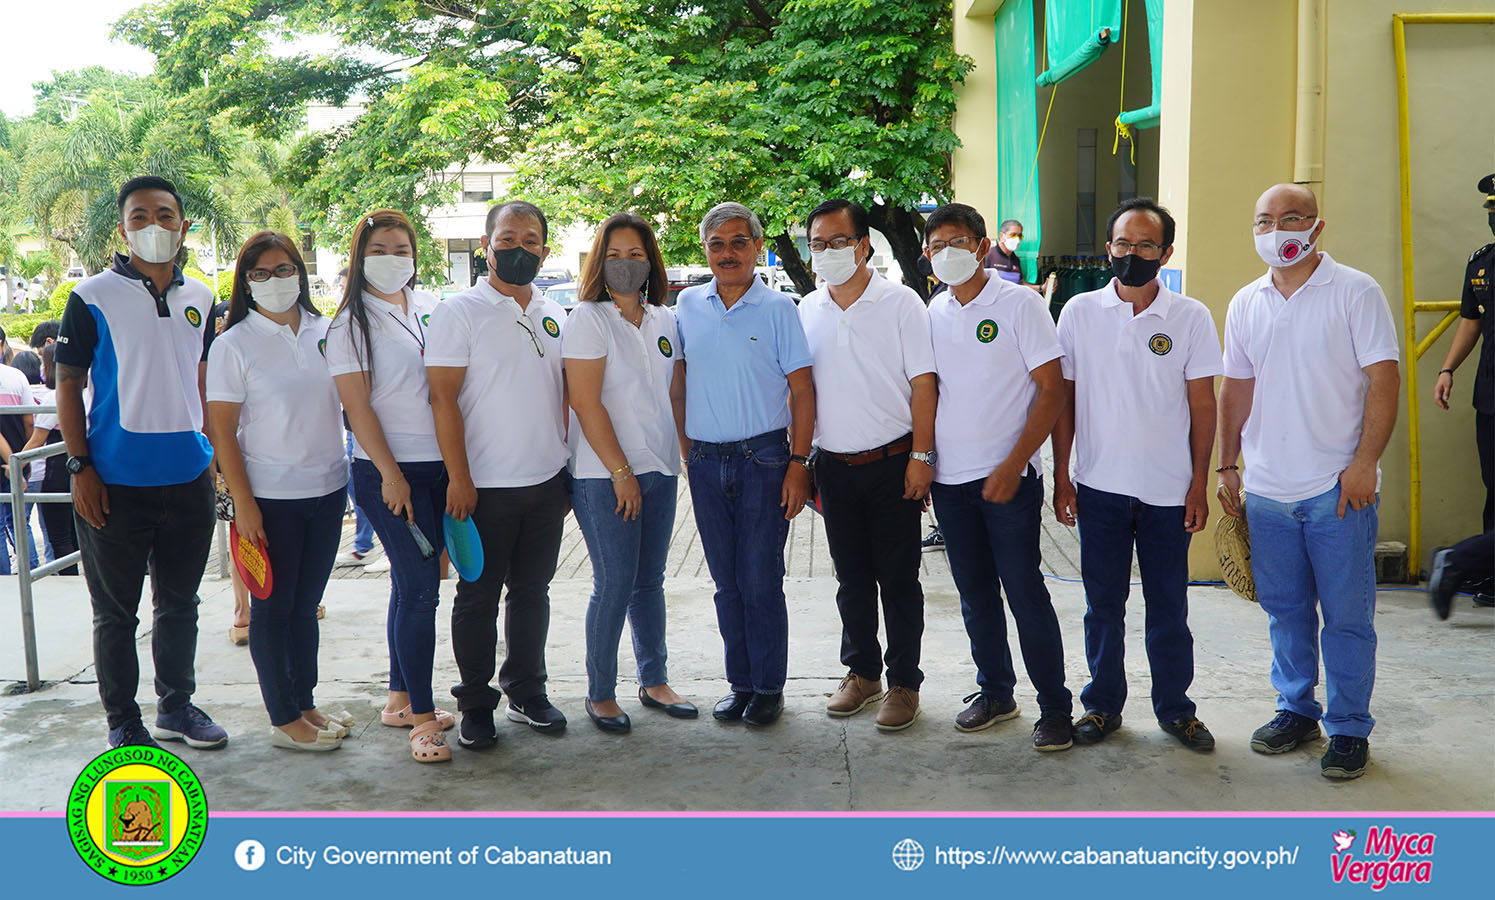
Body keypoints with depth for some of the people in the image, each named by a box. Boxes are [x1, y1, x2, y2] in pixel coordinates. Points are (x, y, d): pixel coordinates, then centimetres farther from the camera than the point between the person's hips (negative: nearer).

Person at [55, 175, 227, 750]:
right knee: (116, 611, 6)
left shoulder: (200, 298, 8)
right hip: (116, 483, -4)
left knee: (179, 603, 16)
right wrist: (80, 466, -10)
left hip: (188, 478, 4)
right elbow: (68, 384, -4)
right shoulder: (93, 298, -5)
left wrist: (213, 453, 14)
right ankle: (123, 721, 19)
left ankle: (176, 706, 30)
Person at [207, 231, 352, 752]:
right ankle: (285, 720, 14)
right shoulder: (233, 344, -7)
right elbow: (222, 430, -9)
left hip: (327, 490, 4)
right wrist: (243, 503, -13)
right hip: (271, 498, -4)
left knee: (306, 604, 14)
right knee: (273, 608, 5)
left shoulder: (325, 332, 5)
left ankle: (305, 704, 25)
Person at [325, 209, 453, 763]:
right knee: (418, 586, -9)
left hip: (438, 464, 6)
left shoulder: (428, 308, 11)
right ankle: (421, 718, -3)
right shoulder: (351, 323, -5)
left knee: (413, 582, 12)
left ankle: (399, 698, 23)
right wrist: (391, 474, -14)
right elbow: (358, 407, -9)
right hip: (387, 469, -6)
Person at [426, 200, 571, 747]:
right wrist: (458, 478, -15)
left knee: (532, 591, 13)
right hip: (485, 485, -5)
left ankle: (526, 692, 27)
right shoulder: (460, 312, -5)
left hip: (547, 481, 5)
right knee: (478, 597, 5)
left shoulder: (554, 316, 11)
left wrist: (571, 468, 13)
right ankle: (475, 704, 17)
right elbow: (443, 398, -10)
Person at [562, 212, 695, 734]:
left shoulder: (664, 320, 12)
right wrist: (621, 472, -14)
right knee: (614, 584, -3)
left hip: (659, 469, 6)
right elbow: (585, 401, -12)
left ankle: (654, 681, 24)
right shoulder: (588, 318, -6)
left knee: (650, 580, 12)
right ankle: (600, 694, 10)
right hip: (605, 475, -5)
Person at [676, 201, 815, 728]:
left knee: (761, 582, -1)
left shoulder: (778, 308, -3)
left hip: (763, 457, -4)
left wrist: (798, 463, -10)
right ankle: (740, 683, 22)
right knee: (727, 582, 10)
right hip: (705, 461, 4)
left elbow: (801, 390, -3)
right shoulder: (688, 305, 7)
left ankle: (769, 688, 13)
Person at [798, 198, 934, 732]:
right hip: (833, 464, 4)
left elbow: (923, 383, -6)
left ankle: (903, 683, 15)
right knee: (852, 578, 13)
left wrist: (921, 455, -12)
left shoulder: (900, 303, -5)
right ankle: (862, 672, 27)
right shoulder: (806, 312, 8)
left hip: (891, 463, -4)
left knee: (898, 580, 3)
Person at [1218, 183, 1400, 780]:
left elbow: (1384, 379, -8)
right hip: (1267, 490, 5)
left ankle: (1349, 728, 14)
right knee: (1284, 609, 13)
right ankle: (1296, 709, 28)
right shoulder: (1245, 304, 11)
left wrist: (1363, 463, -14)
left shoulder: (1355, 292, -4)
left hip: (1339, 488, -4)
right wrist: (1227, 464, 12)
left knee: (1346, 615, 2)